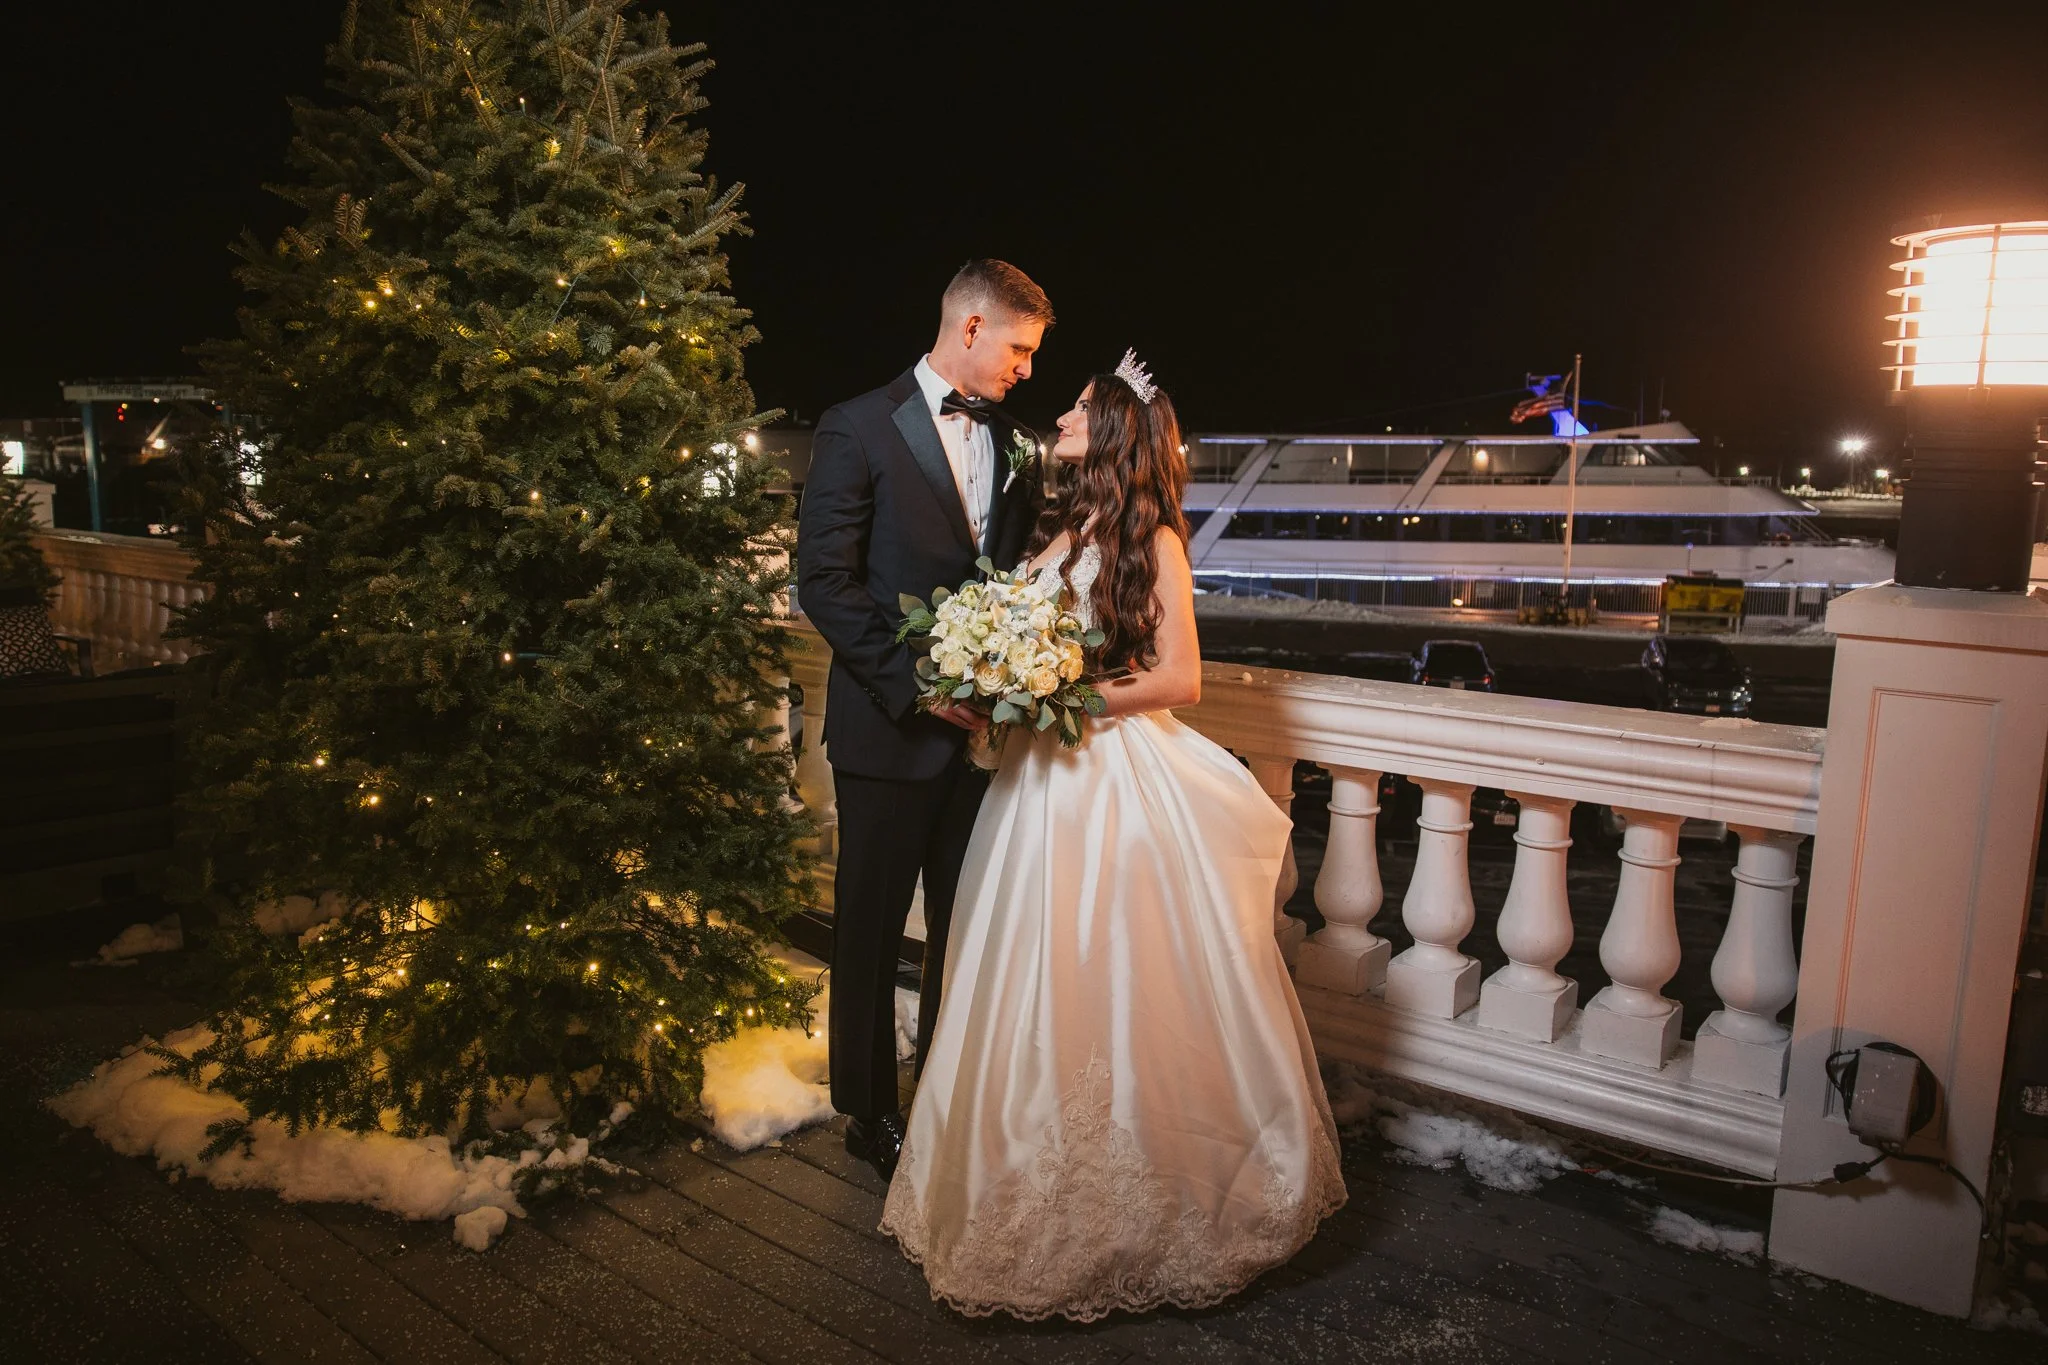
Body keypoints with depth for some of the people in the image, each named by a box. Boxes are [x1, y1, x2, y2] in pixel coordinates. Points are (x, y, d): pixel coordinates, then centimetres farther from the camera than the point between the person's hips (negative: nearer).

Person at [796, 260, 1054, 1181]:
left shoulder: (1011, 441, 11)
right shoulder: (860, 429, -7)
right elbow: (825, 579, -12)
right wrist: (915, 682, -18)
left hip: (981, 722, 5)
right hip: (891, 726, -5)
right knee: (872, 925, 9)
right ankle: (869, 1112, 27)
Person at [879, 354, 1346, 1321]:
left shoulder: (1153, 540, -4)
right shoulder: (1055, 531, 13)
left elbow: (1179, 679, -8)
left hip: (1119, 781, -6)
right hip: (1041, 780, 6)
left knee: (1115, 990, 0)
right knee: (1033, 989, 10)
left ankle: (1146, 1208, 20)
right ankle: (1043, 1197, 27)